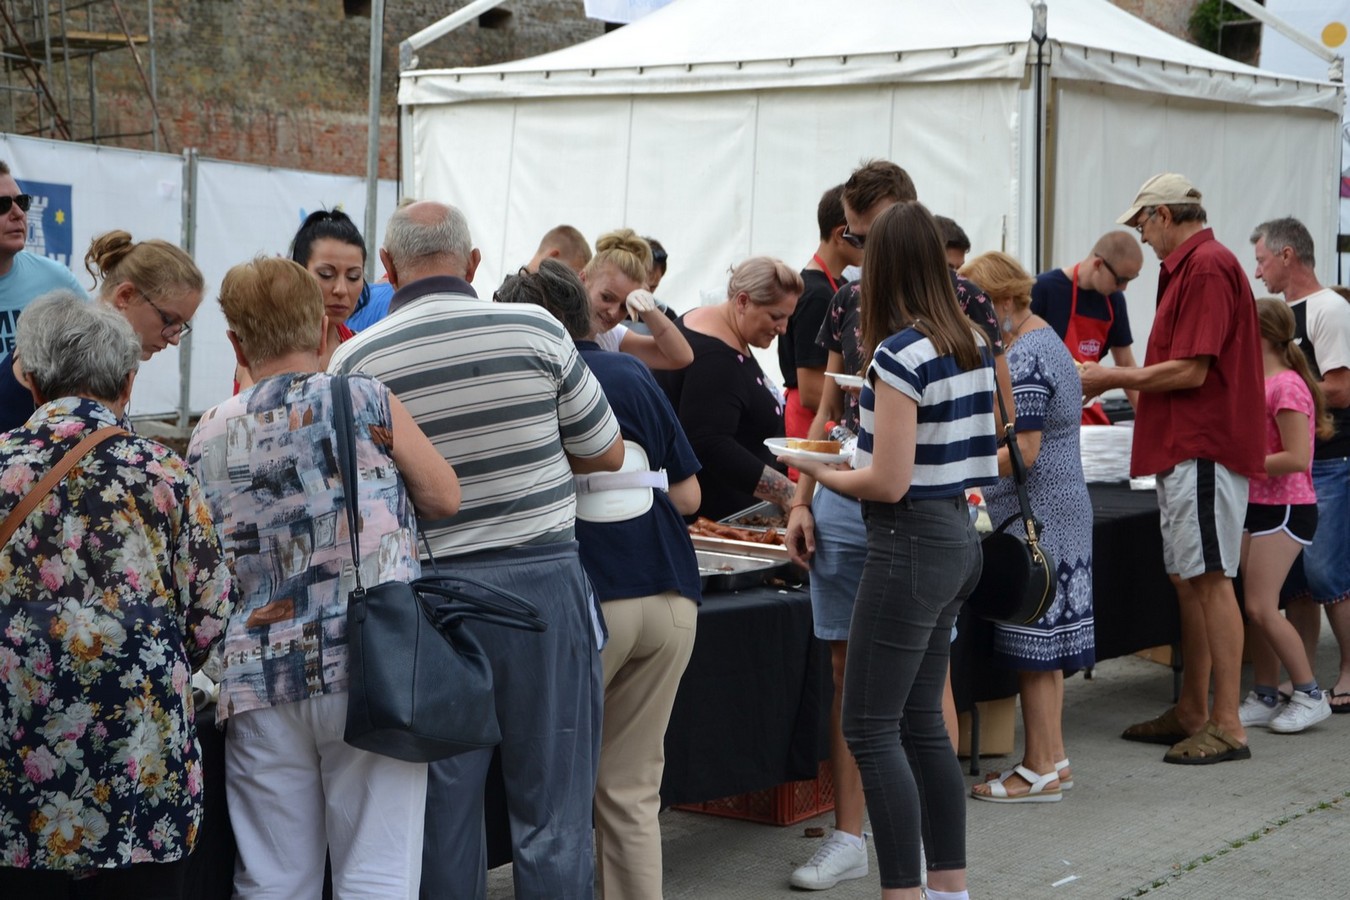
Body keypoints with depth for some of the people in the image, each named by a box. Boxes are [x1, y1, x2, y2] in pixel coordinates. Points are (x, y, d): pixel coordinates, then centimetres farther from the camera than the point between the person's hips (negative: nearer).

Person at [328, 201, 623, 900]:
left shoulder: (354, 361, -5)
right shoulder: (536, 330, -5)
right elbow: (606, 454, 5)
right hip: (544, 579, 0)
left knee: (443, 814, 10)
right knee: (553, 809, 7)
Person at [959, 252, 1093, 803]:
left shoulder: (1025, 359, -18)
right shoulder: (1042, 339, 15)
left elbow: (1023, 453, -22)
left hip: (1036, 518, -11)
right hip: (1059, 510, 11)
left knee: (1033, 647, -4)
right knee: (1045, 643, 14)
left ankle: (1040, 772, 3)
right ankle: (1052, 758, 22)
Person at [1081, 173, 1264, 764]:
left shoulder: (1207, 267, -14)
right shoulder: (1191, 266, 19)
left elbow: (1190, 371, -19)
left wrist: (1113, 378, -9)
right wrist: (1121, 383, 16)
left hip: (1203, 449, -11)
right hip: (1184, 448, 11)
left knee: (1210, 579, -9)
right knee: (1188, 580, 13)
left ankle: (1227, 726, -6)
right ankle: (1192, 714, 20)